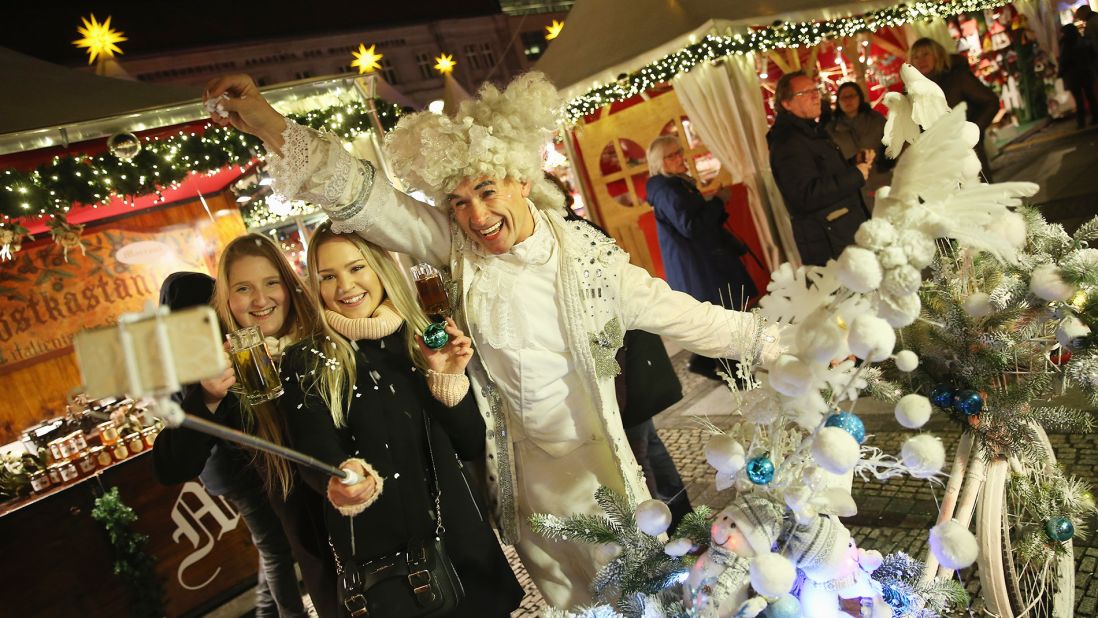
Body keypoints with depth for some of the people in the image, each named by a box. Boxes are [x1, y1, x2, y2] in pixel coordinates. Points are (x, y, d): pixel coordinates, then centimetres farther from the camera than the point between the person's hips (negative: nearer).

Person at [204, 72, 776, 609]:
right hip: (521, 471, 1)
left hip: (596, 461, -1)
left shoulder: (585, 253, -12)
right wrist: (270, 125, -26)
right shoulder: (455, 245, -10)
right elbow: (361, 197, -16)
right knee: (567, 598, 20)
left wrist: (770, 342, -4)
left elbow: (677, 315, -6)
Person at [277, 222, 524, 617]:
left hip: (462, 539, 3)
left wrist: (448, 380, -16)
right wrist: (338, 480, -38)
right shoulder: (306, 366, -5)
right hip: (378, 554, -2)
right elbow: (316, 455, -17)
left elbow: (472, 446, 0)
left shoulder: (428, 341, 1)